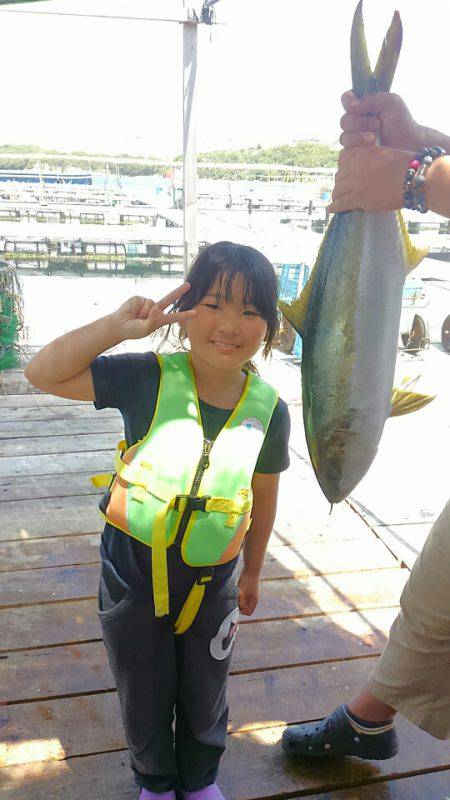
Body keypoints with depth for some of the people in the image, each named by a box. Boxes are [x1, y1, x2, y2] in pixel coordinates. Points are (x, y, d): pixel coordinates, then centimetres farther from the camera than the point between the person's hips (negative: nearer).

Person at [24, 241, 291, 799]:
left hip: (212, 584, 2)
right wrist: (118, 325, -29)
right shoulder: (149, 377, -19)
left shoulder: (268, 409, -12)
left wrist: (253, 571, 13)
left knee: (204, 699, 24)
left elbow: (263, 495, 2)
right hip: (132, 573, -1)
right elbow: (43, 374, -19)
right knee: (144, 698, 22)